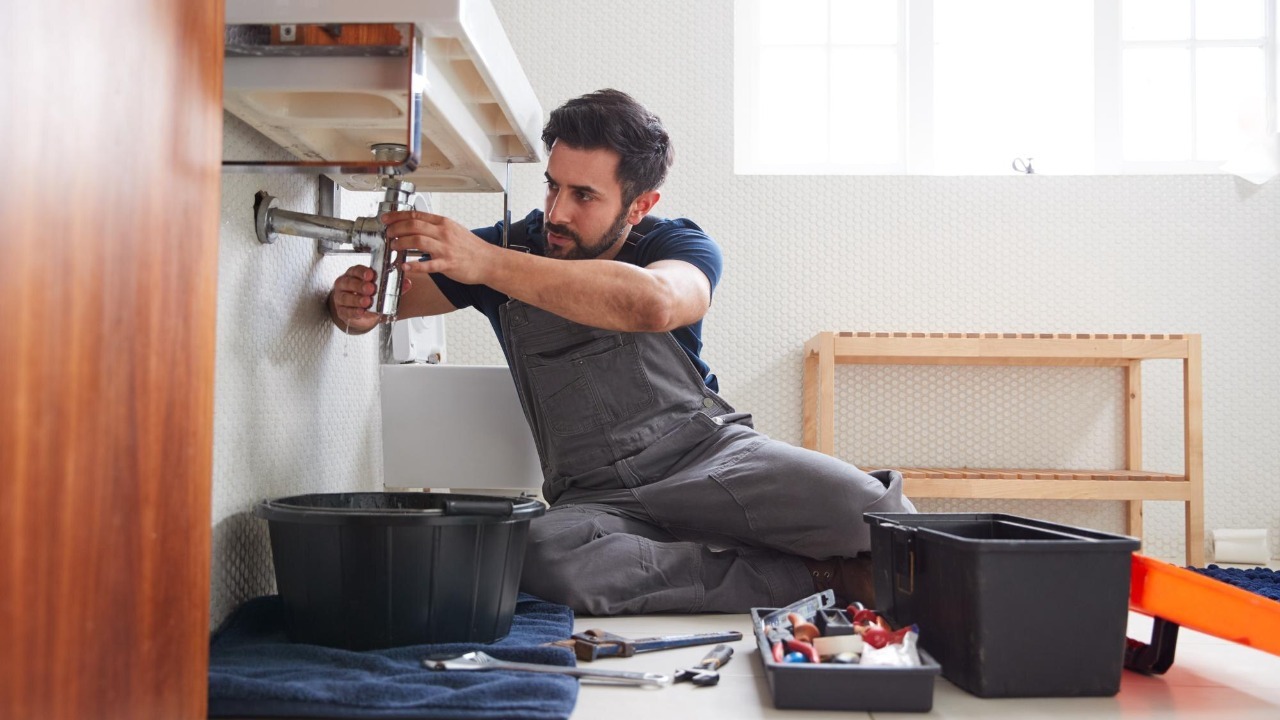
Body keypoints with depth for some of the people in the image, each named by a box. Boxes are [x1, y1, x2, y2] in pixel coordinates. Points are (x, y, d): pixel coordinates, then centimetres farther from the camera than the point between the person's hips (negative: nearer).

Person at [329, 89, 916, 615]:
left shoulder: (677, 245, -2)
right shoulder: (512, 245, 5)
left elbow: (654, 304, -29)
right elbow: (372, 304, 11)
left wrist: (488, 263, -34)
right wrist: (352, 305, -15)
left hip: (711, 452, -2)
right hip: (595, 497, 2)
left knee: (866, 507, -32)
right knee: (544, 555, -37)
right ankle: (817, 575, -22)